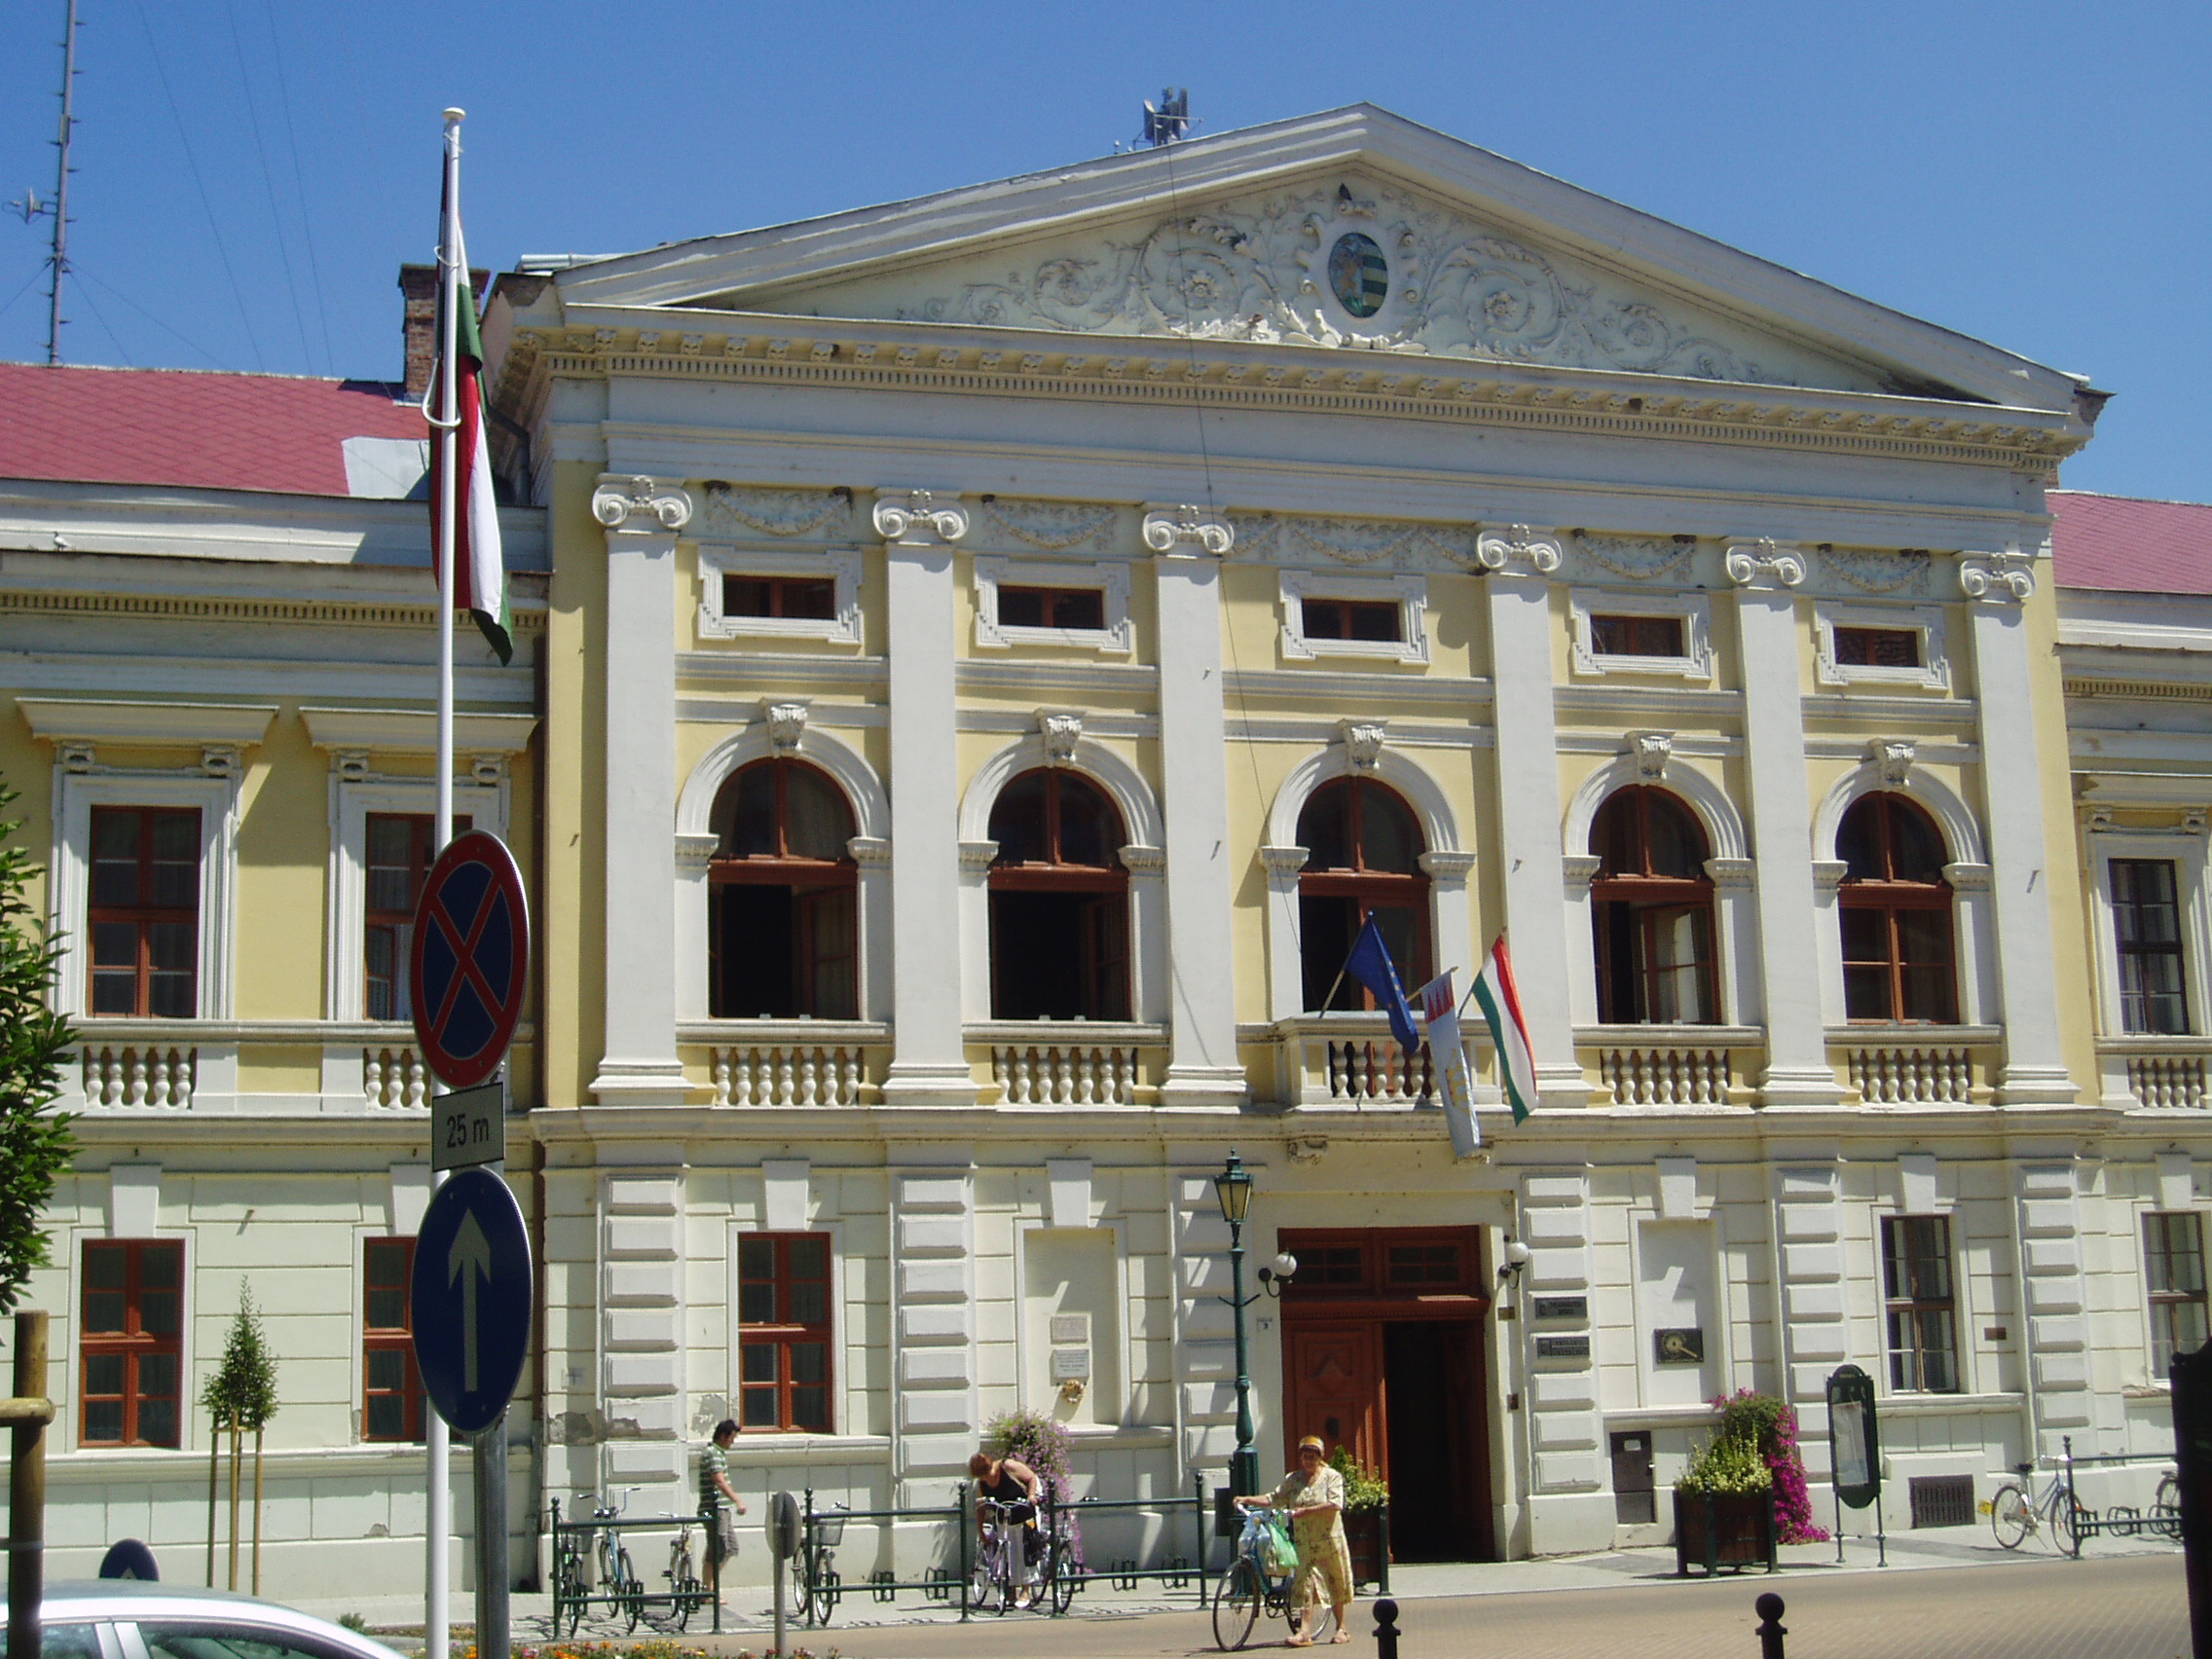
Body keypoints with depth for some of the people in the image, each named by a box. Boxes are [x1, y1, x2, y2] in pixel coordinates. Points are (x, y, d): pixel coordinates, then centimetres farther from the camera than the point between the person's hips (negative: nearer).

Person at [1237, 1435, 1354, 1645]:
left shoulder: (1332, 1477, -2)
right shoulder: (1292, 1480, 8)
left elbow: (1335, 1505, -16)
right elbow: (1274, 1499, 6)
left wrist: (1305, 1511, -23)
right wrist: (1247, 1500, -7)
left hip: (1330, 1540, -2)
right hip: (1304, 1543, 2)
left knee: (1336, 1584, 5)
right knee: (1305, 1583, -8)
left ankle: (1342, 1628, 19)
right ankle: (1305, 1631, -13)